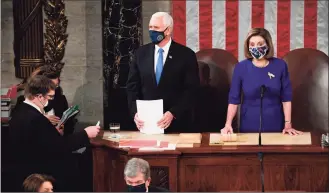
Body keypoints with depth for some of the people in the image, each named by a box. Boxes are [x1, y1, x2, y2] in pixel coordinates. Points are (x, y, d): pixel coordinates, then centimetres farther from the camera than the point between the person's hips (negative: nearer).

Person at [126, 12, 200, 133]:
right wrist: (135, 112, -10)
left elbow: (190, 90, -8)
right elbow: (132, 86, 5)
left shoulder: (186, 55, -4)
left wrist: (173, 114, -18)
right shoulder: (141, 53, 6)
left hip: (176, 122, -2)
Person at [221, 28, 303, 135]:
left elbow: (286, 97, -1)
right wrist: (228, 124, -14)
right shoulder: (241, 67, -6)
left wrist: (288, 124, -6)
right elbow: (234, 99, -4)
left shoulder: (280, 65, -5)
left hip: (275, 126, 1)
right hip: (249, 126, 0)